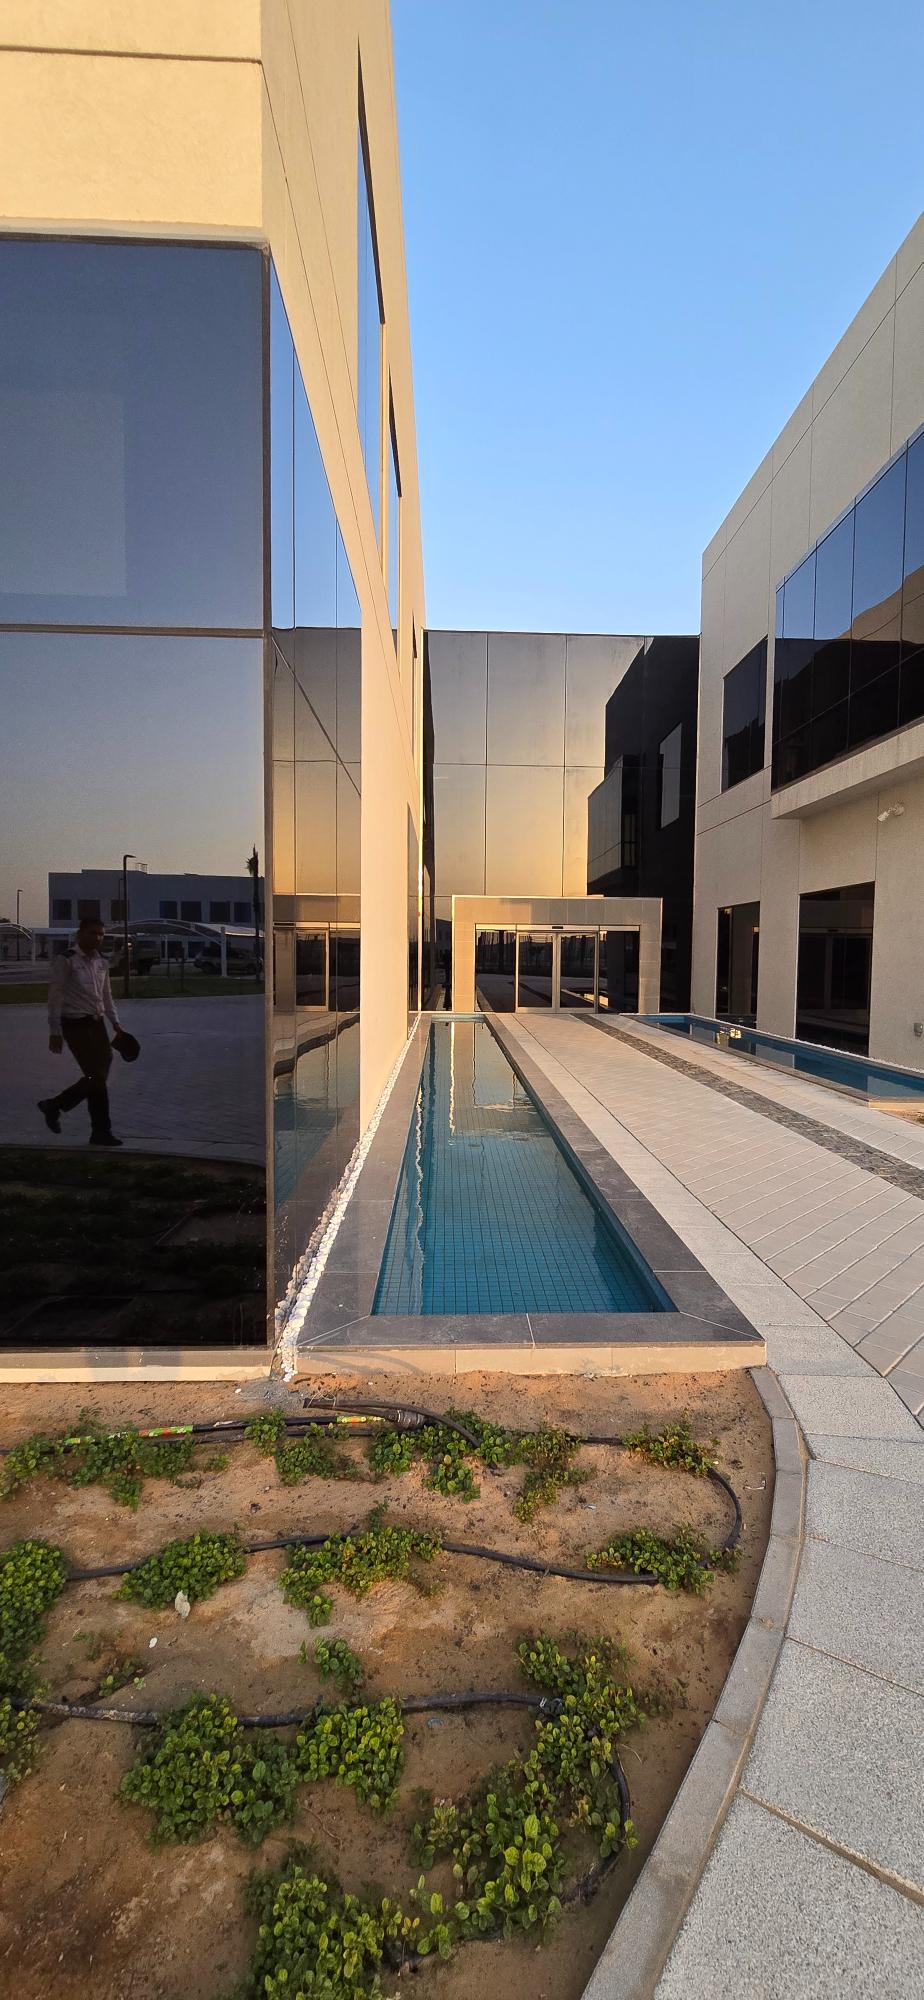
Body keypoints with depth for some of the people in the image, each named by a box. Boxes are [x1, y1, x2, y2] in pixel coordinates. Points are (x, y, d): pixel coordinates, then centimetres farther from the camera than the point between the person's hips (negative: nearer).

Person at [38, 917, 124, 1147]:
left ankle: (54, 1106, 27)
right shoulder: (66, 961, -10)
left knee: (98, 1076, 8)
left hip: (97, 1023, 8)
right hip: (76, 1024, -7)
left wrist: (115, 1023, 13)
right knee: (97, 1076, -9)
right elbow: (55, 998, -11)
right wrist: (55, 1031, -14)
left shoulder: (101, 962, 11)